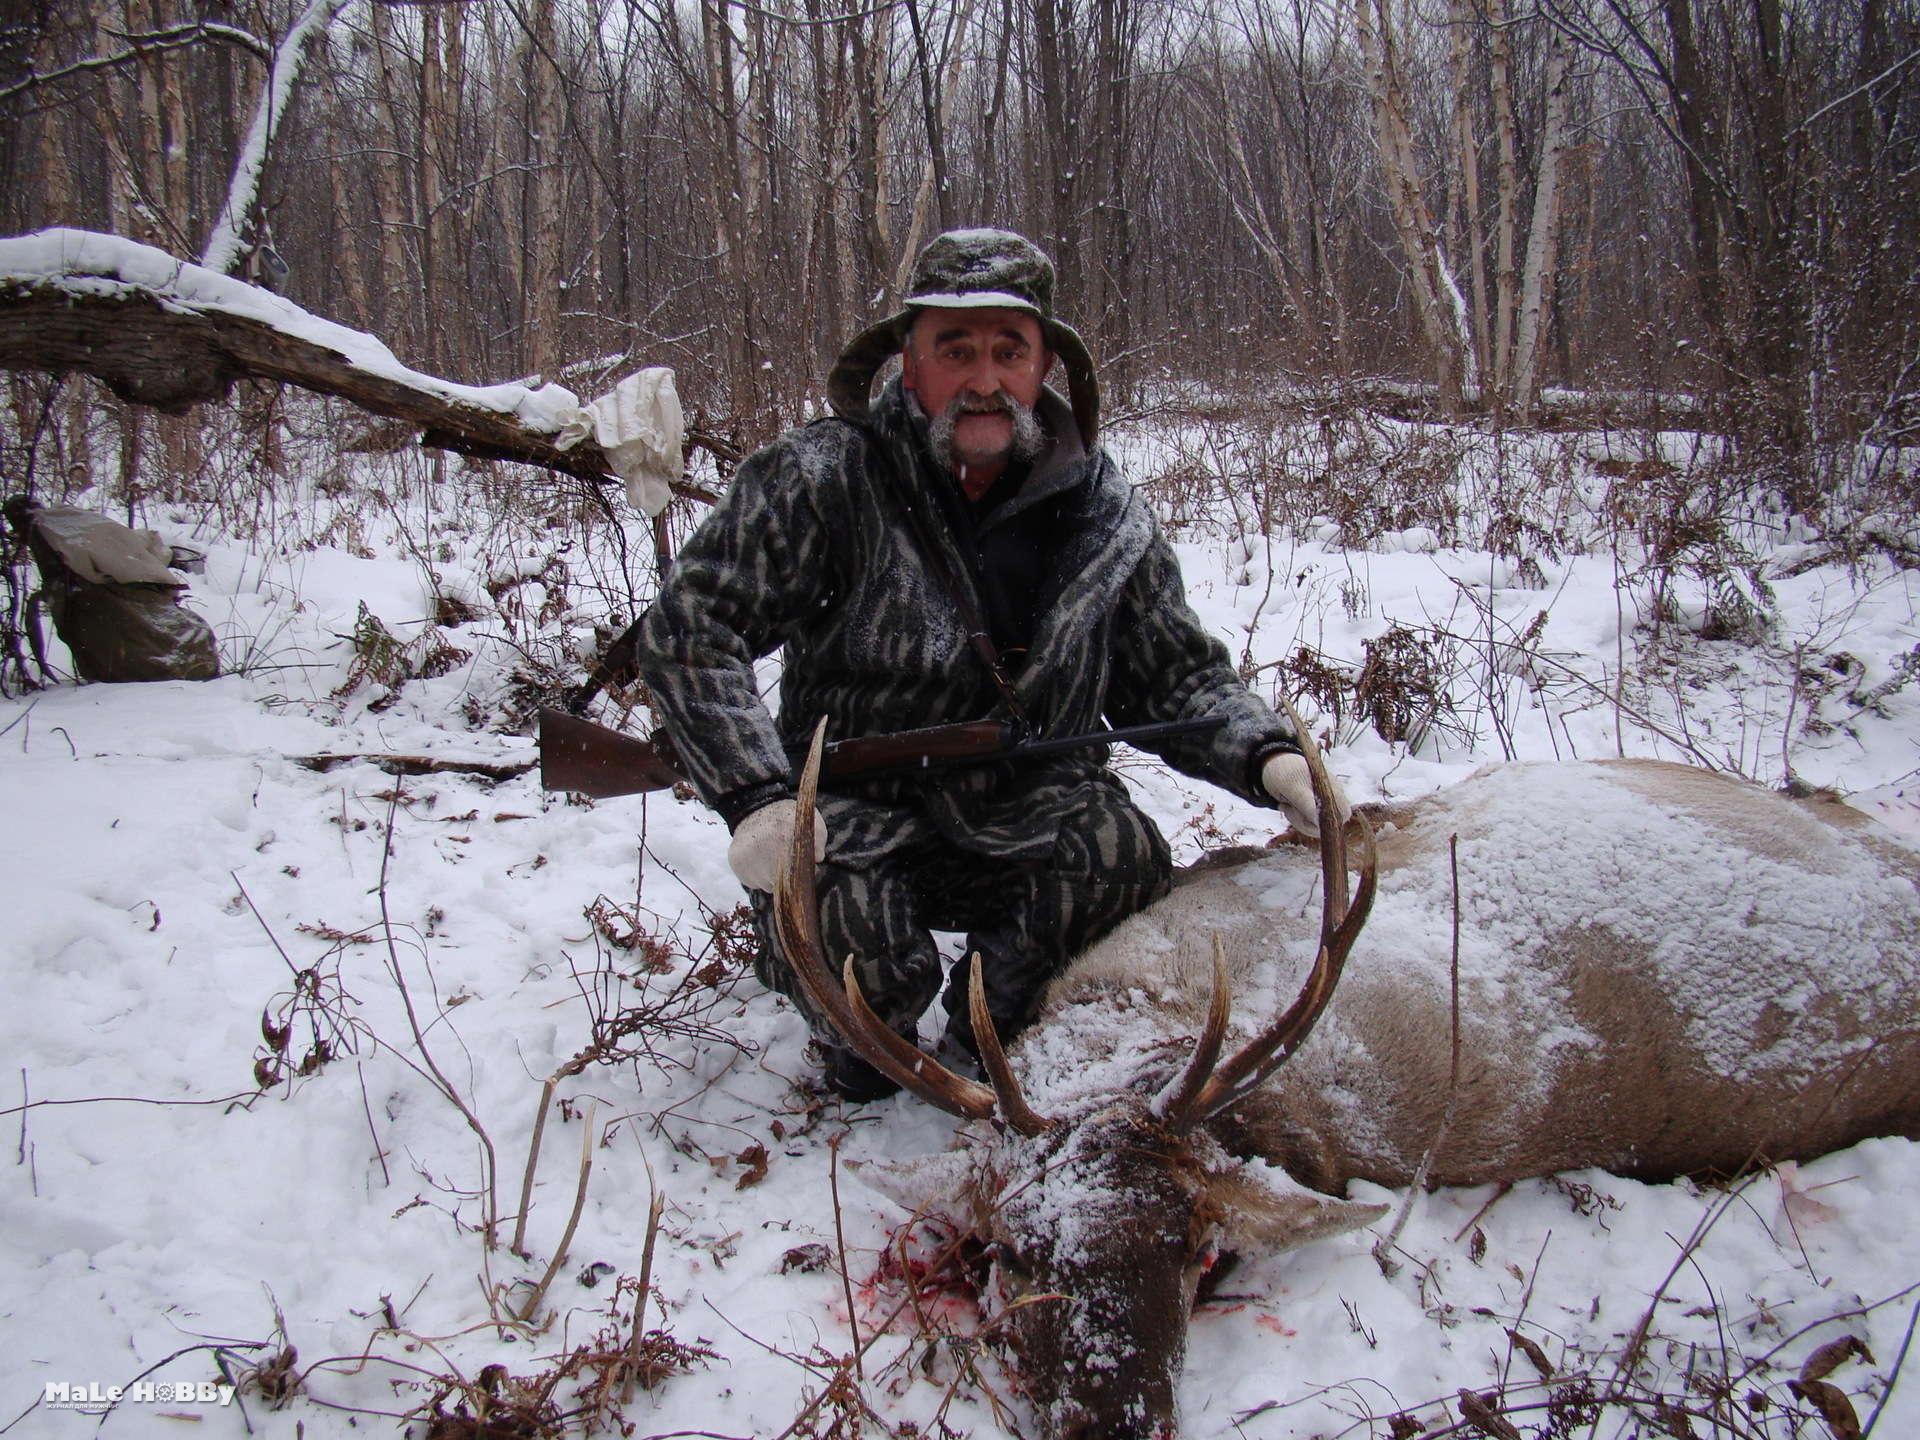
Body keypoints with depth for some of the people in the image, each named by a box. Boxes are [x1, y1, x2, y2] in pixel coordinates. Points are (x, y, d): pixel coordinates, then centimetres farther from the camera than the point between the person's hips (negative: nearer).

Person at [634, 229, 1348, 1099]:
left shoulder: (1102, 512, -1)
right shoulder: (823, 480, -12)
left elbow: (1177, 677, 7)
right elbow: (689, 631, -14)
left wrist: (1267, 759, -13)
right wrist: (759, 796, -27)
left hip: (1023, 815, 3)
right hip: (853, 814, -2)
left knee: (1122, 857, -26)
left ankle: (993, 1025, 9)